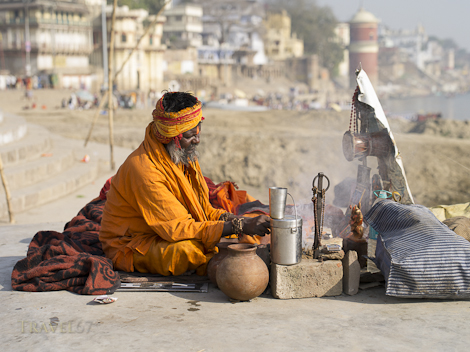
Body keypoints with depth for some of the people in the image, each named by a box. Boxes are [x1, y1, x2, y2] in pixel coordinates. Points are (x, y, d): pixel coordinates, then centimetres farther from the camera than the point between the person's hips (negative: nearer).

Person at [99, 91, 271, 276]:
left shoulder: (184, 156, -1)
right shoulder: (143, 169, -30)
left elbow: (203, 211, 6)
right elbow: (177, 229, -33)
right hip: (130, 246, -9)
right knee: (187, 248, -34)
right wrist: (240, 227, -35)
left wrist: (242, 221, -14)